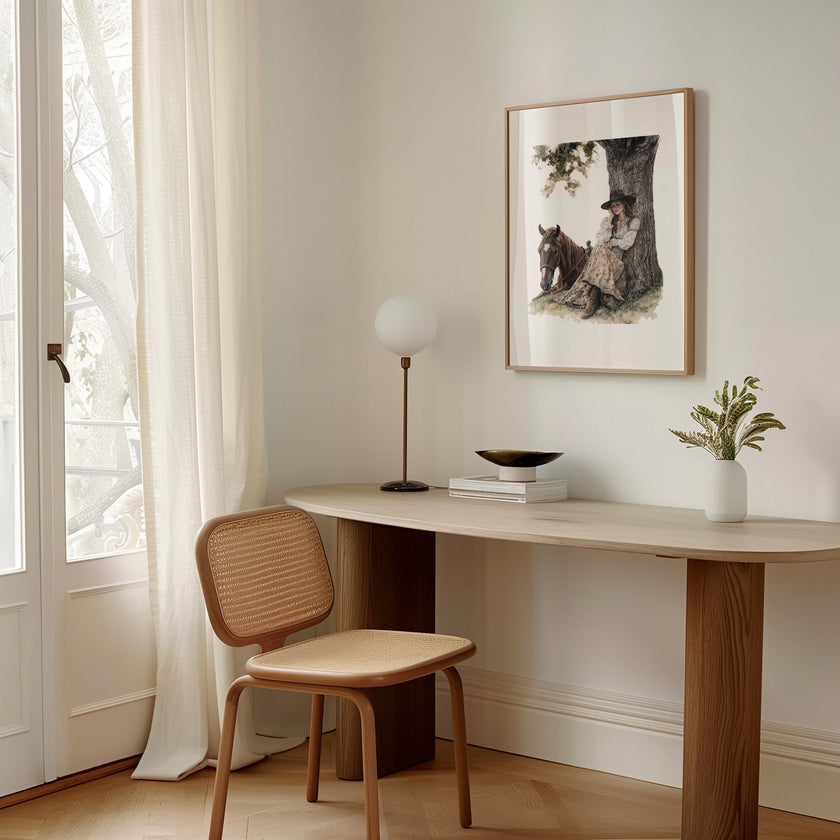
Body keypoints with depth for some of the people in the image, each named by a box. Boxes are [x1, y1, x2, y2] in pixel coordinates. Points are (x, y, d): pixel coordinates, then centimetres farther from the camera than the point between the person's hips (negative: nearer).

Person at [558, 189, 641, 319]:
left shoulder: (633, 222, 8)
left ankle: (591, 300, -39)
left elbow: (626, 244, -1)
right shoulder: (607, 220, 17)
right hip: (602, 254, 3)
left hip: (618, 259, -3)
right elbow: (598, 241, 3)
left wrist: (609, 241, 3)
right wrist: (610, 223, -1)